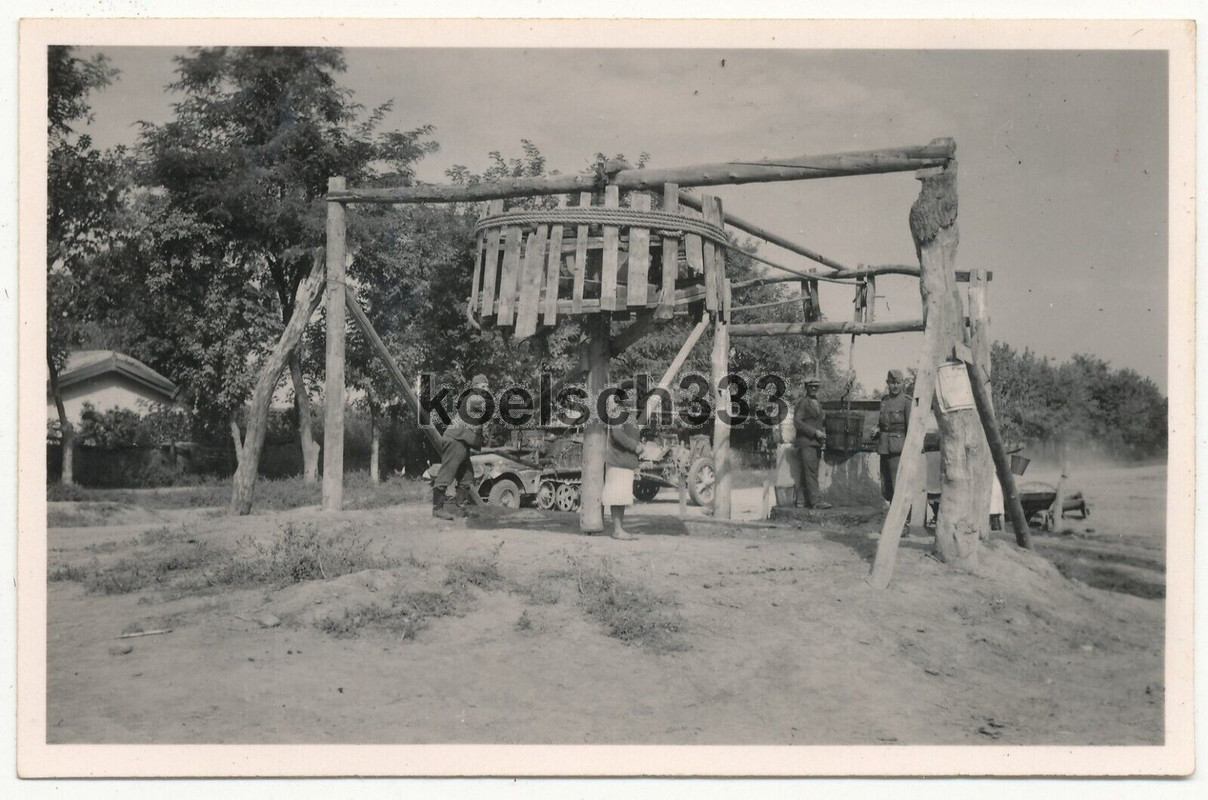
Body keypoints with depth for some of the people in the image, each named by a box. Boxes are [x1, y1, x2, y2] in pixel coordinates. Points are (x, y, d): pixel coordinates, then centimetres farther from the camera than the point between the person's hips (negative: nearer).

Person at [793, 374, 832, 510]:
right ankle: (816, 501, -14)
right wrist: (815, 432, -16)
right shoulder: (802, 403, -5)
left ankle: (801, 501, 9)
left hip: (816, 443, 8)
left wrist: (823, 434, 11)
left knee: (807, 473, 7)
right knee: (811, 472, -11)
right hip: (806, 443, -8)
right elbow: (797, 422, -13)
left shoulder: (818, 404, 21)